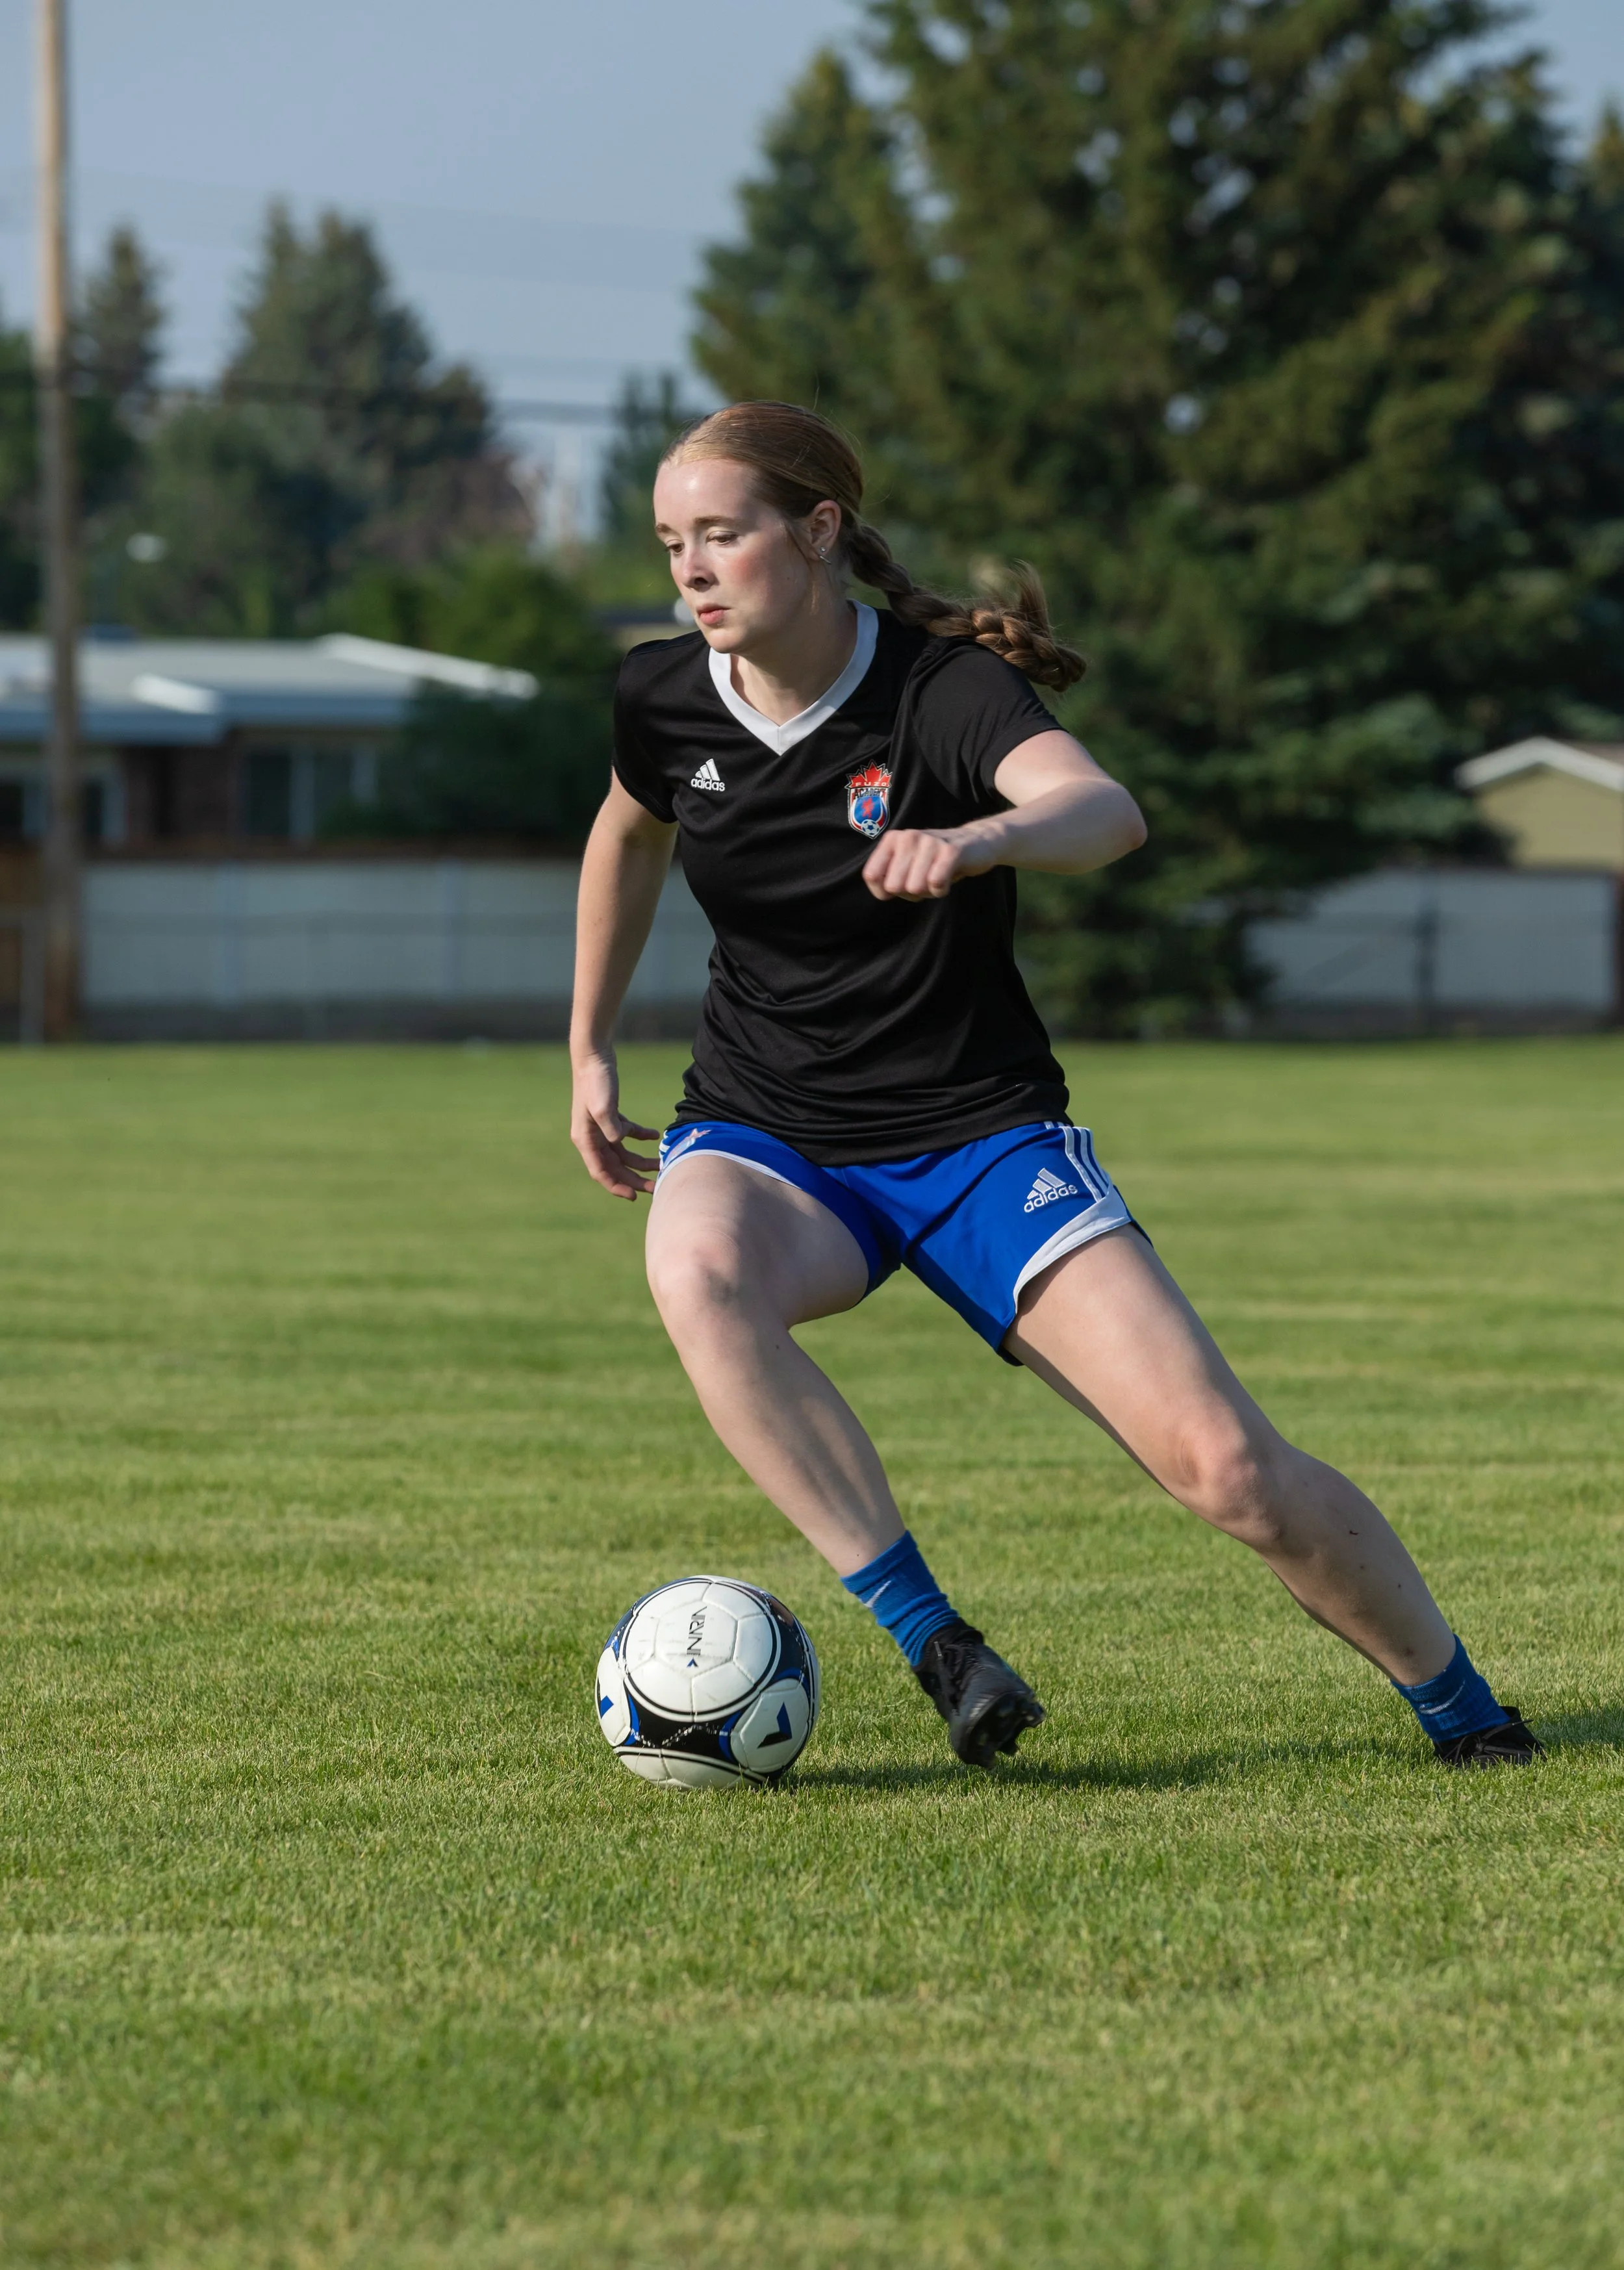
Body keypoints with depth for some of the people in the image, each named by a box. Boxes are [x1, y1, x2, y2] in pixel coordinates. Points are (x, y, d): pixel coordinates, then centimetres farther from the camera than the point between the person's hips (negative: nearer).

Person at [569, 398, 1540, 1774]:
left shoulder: (945, 687, -17)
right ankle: (928, 1638, -32)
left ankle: (1461, 1707, 12)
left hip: (981, 1138, -2)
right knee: (698, 1272, -37)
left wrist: (978, 839, -60)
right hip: (766, 1142, 3)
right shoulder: (664, 703, -4)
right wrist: (591, 1051, 22)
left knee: (1227, 1467, -14)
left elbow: (1105, 812, -39)